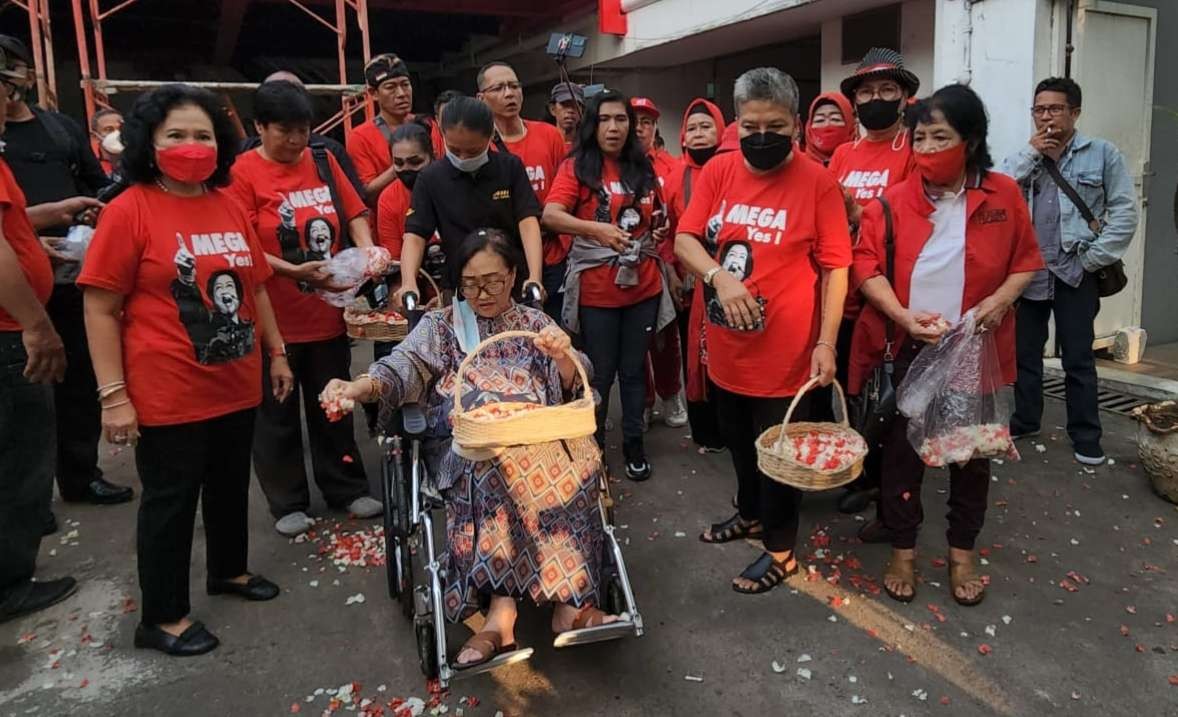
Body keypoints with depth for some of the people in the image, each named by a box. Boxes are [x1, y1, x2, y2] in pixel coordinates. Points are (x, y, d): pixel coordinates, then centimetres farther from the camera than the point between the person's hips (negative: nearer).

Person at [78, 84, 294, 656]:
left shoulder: (230, 206, 5)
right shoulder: (129, 210, -12)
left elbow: (256, 286, 15)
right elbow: (101, 310, -13)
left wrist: (276, 352, 16)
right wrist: (113, 395, -16)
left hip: (237, 386, 6)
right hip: (168, 394, -6)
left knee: (231, 486, 21)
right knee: (169, 502, 7)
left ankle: (229, 570, 44)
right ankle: (161, 618, 24)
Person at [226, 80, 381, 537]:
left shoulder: (324, 163, 6)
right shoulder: (243, 173, -9)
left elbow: (355, 214, 9)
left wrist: (366, 250, -10)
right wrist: (295, 271, -24)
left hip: (328, 311, 4)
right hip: (273, 317, -4)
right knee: (278, 413, 10)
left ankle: (346, 489, 30)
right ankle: (287, 504, 24)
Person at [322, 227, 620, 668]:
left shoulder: (535, 323, 21)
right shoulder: (440, 326, 20)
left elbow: (573, 387, 10)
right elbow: (406, 365, 2)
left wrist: (564, 357, -14)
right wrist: (361, 386, -20)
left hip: (536, 436, 1)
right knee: (503, 463, -36)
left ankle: (501, 612, -34)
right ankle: (567, 600, -33)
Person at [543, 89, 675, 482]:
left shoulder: (644, 168, 8)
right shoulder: (577, 166, -6)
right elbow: (550, 216, -22)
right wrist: (596, 229, -35)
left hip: (644, 285, 4)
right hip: (597, 289, -4)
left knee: (634, 369, 13)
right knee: (600, 373, 8)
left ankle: (634, 442, 27)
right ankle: (593, 446, 25)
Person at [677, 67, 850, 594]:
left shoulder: (817, 181, -11)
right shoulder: (718, 171, 0)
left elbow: (836, 268, -10)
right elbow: (685, 240, -4)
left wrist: (826, 342, -15)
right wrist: (719, 276, -24)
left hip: (785, 348, -5)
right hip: (725, 345, 5)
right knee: (738, 439, 23)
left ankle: (780, 547, 30)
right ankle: (750, 513, 48)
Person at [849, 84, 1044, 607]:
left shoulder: (1004, 195, 0)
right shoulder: (894, 201, -2)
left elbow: (1026, 260, 7)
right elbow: (866, 266, -6)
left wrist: (1001, 299, -12)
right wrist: (904, 317, -19)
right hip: (908, 349, 0)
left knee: (972, 452, 11)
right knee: (902, 450, 7)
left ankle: (962, 552, 29)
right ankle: (903, 549, 24)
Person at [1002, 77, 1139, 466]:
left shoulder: (1103, 154, 0)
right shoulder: (1024, 157, 11)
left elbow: (1125, 212, -4)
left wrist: (1094, 259, -10)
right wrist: (1031, 153, -9)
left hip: (1075, 273, -3)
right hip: (1027, 271, 3)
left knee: (1078, 358, 3)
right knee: (1026, 351, 12)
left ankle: (1086, 435, 14)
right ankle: (1025, 420, 27)